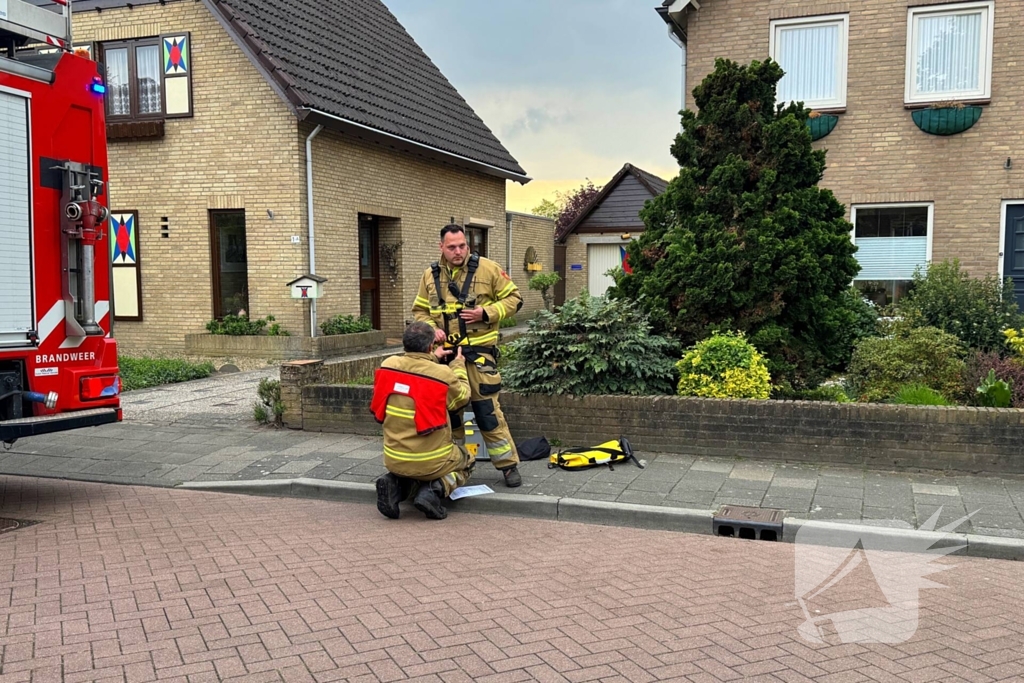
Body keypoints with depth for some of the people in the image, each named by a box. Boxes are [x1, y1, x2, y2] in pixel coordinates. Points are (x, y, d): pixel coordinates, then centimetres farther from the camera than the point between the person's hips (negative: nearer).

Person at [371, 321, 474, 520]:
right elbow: (462, 397, 3)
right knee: (467, 462, 26)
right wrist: (458, 365, 17)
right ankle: (435, 490, -2)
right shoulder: (443, 375, -18)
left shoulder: (388, 365, -7)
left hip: (394, 460, 5)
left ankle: (396, 485, 5)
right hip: (432, 462, -4)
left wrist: (432, 358, 25)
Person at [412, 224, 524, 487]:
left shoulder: (487, 269, -3)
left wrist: (486, 313, -14)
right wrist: (431, 328, -5)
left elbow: (513, 299, 1)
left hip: (478, 354, -4)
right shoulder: (430, 275, 7)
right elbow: (420, 311, 15)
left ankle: (508, 465, 6)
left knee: (488, 411, -6)